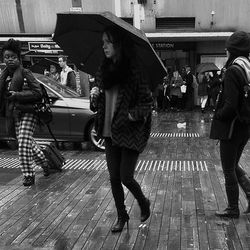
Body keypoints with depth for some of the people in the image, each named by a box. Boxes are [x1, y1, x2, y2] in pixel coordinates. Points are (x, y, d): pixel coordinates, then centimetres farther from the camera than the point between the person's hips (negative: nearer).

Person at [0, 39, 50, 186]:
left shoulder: (25, 73, -10)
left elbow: (38, 93, -16)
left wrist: (17, 95, -22)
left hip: (28, 113, -8)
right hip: (16, 115, 8)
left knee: (24, 144, -12)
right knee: (29, 143, 15)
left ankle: (28, 175, 0)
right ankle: (44, 163, 36)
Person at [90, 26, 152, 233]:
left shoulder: (134, 70, -12)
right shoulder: (104, 70, 7)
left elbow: (147, 101, -9)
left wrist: (132, 114, -23)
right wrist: (94, 94, -5)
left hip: (131, 133, -6)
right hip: (110, 132, 6)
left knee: (126, 178, 1)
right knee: (114, 178, 10)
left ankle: (144, 203, 33)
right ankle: (122, 216, 31)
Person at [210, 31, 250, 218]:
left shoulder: (233, 71, -19)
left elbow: (230, 105, -24)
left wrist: (218, 115, -8)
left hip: (231, 127, -8)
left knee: (229, 170, 8)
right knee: (234, 165, 25)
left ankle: (233, 210, 22)